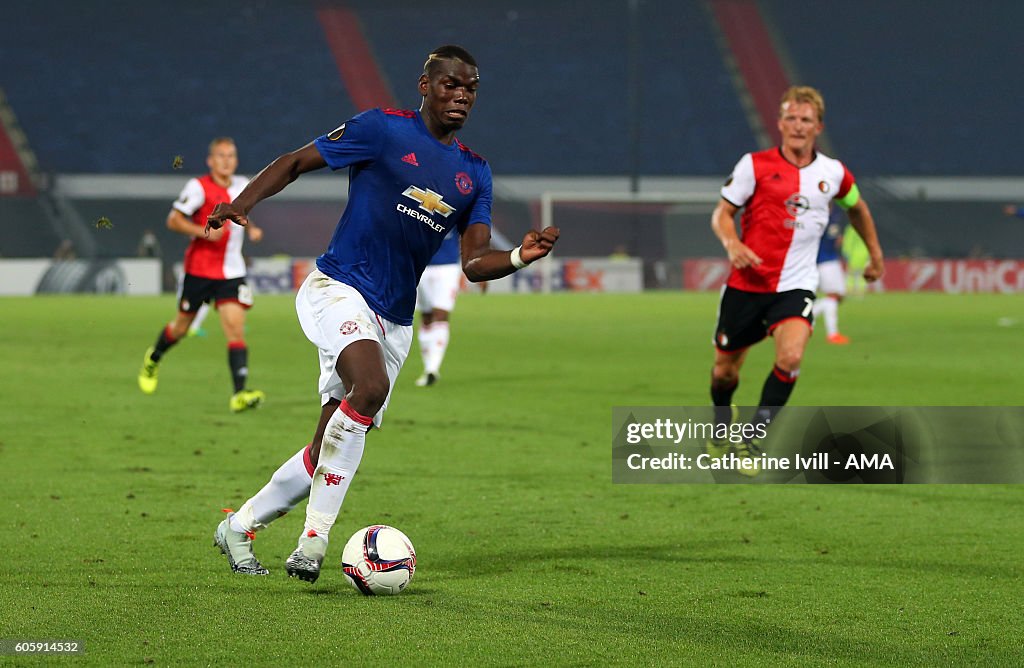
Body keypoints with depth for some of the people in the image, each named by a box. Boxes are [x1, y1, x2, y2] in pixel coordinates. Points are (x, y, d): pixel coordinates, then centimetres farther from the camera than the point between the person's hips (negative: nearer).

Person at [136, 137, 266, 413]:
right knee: (181, 327, 12)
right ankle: (153, 358, 45)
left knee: (236, 328, -13)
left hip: (231, 271, 3)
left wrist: (250, 229, 7)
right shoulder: (199, 187, -10)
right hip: (199, 269, -3)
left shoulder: (242, 185, 7)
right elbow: (173, 220, -11)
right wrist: (204, 232, -24)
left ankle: (239, 395, -21)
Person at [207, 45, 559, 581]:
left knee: (333, 449, 6)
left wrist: (520, 257, -15)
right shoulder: (382, 129, -3)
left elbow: (474, 265, 6)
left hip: (395, 320, 6)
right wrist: (241, 203, -14)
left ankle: (240, 526, 26)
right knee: (370, 387, -33)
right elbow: (296, 162, 2)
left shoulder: (474, 173, 12)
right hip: (339, 288, -6)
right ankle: (314, 539, -27)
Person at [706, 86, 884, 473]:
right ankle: (722, 427, 40)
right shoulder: (755, 165, -5)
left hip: (795, 286, 1)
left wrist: (875, 254, 27)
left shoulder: (833, 173, 4)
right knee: (725, 369, 8)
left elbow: (856, 207, 25)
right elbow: (722, 212, -1)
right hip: (747, 283, -1)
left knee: (791, 357, -25)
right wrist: (731, 243, -21)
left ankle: (755, 439, -11)